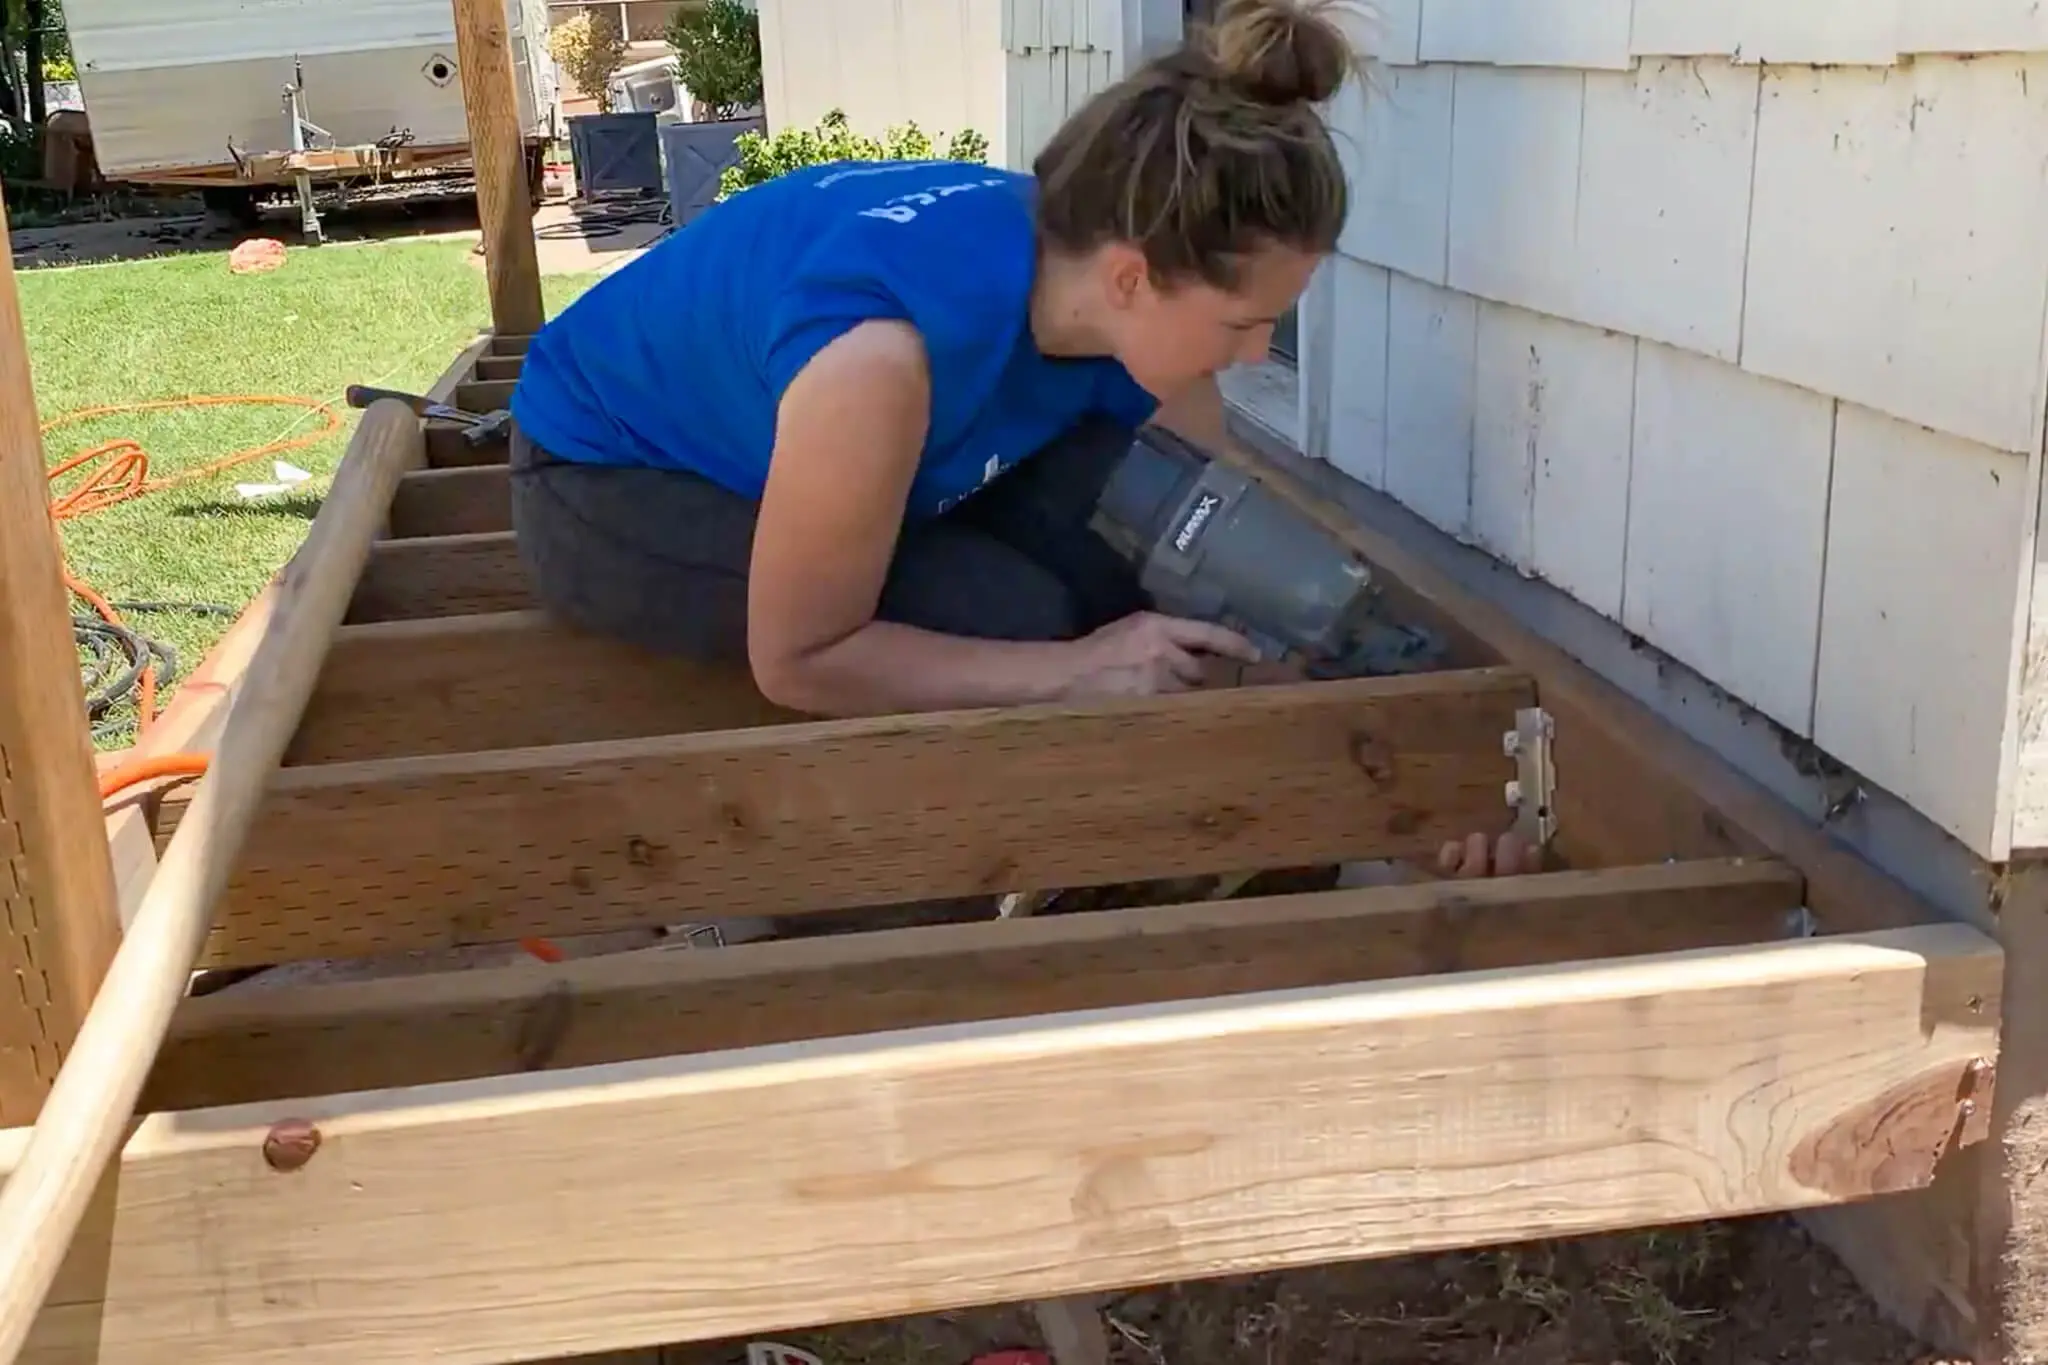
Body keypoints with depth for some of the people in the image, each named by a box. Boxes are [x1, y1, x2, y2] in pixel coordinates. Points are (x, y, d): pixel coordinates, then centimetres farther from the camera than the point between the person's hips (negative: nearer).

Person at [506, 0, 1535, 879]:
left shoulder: (1128, 309, -18)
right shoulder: (887, 351, -40)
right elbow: (798, 659, -30)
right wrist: (1072, 671, -30)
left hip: (763, 437, 7)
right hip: (601, 476, -6)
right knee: (1004, 618, -24)